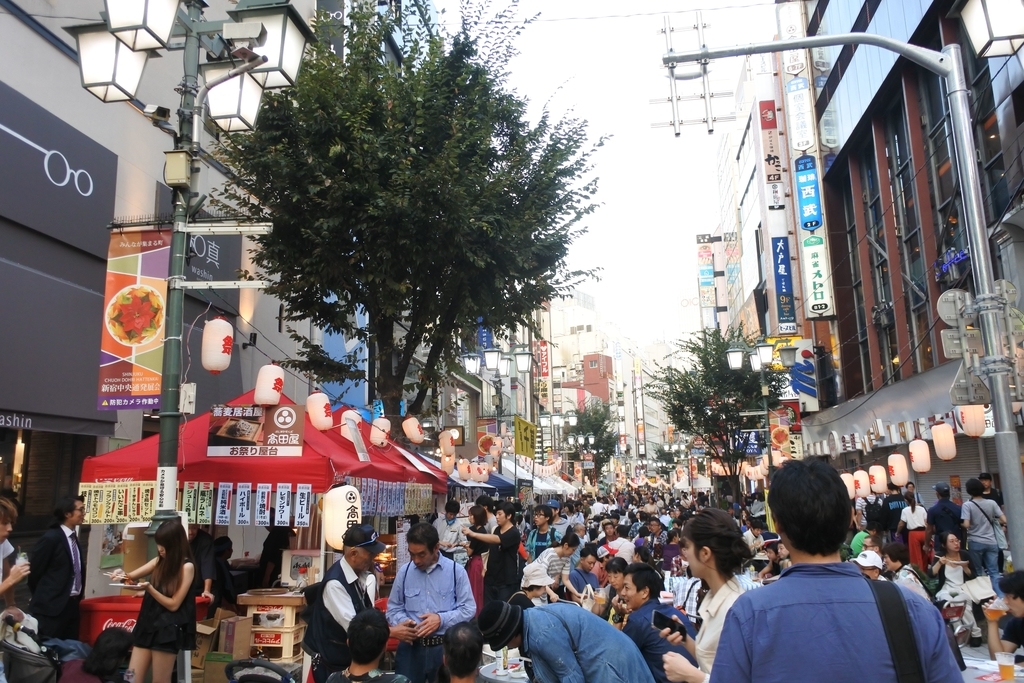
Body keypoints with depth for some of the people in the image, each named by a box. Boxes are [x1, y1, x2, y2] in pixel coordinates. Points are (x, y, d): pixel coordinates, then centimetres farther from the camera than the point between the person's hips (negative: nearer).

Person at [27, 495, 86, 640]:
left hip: (72, 603, 8)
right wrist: (42, 599, 4)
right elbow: (35, 572, -8)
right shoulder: (51, 538, -13)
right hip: (52, 605, -8)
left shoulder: (74, 538, 13)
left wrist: (78, 597, 12)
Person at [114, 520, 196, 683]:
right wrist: (122, 575, -10)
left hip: (168, 630, -6)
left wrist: (149, 588, -21)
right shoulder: (159, 561, 9)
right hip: (148, 624, 6)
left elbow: (174, 604, -12)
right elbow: (132, 576, 13)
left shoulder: (187, 566, -10)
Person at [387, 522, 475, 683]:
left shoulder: (456, 571, -3)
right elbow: (393, 607, 10)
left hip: (445, 648, -1)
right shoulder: (404, 572, 4)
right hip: (410, 648, 2)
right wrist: (402, 622, -11)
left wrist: (441, 619, -15)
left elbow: (469, 609, -2)